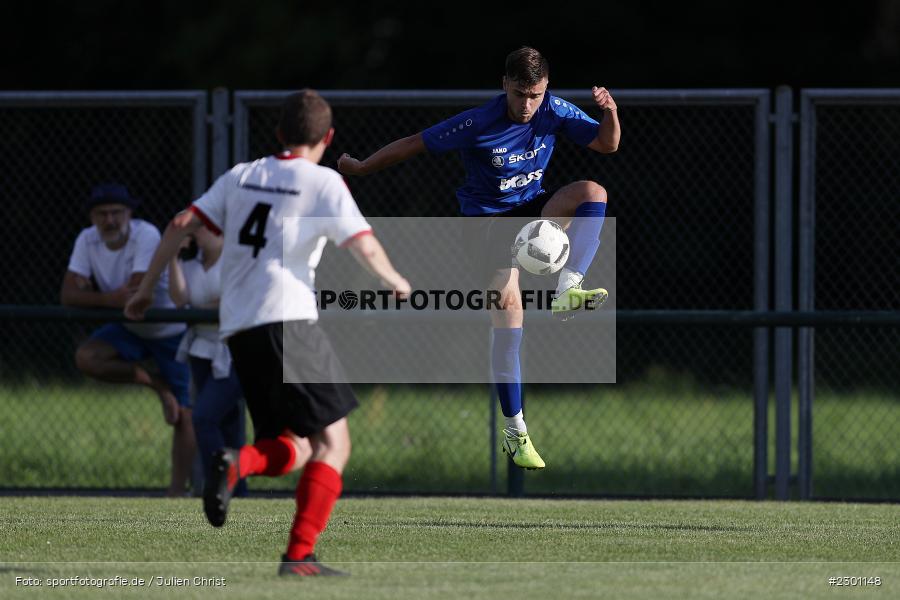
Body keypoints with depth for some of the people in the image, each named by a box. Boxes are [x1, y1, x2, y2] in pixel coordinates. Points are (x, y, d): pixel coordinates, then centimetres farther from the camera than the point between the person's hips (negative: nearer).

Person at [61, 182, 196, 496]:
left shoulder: (146, 236, -28)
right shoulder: (88, 241, -12)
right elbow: (68, 295, -19)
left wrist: (91, 295, -24)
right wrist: (110, 298, -37)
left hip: (172, 331, -5)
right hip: (131, 329, 5)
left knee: (183, 415, -6)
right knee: (85, 358, -22)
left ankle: (177, 491, 4)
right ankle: (156, 385, -5)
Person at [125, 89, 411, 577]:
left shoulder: (242, 177, 18)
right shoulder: (323, 183, 2)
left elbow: (181, 225, 13)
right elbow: (365, 248, -6)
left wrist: (146, 288, 21)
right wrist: (395, 282, 14)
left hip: (237, 328, 6)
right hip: (286, 319, -6)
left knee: (284, 452, 15)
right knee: (333, 443, -1)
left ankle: (237, 463, -19)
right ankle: (299, 555, -15)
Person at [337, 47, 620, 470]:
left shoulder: (555, 112, -9)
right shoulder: (478, 125, -21)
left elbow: (606, 145, -5)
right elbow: (416, 144, -11)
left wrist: (610, 115, -27)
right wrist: (362, 168, -3)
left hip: (532, 211, 4)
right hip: (488, 217, -4)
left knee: (593, 193, -22)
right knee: (508, 301, -19)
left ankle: (567, 291, -33)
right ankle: (515, 432, -12)